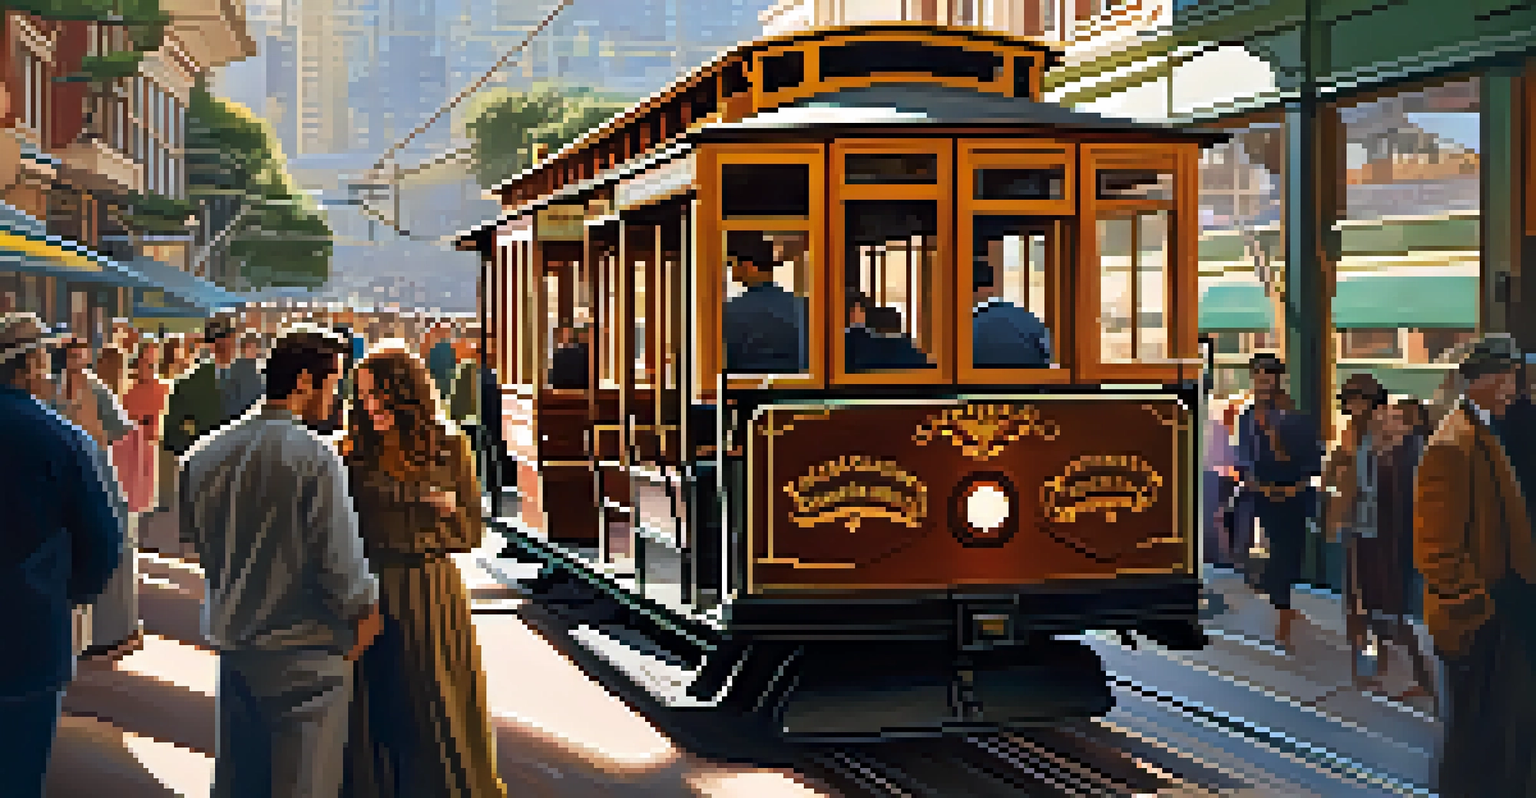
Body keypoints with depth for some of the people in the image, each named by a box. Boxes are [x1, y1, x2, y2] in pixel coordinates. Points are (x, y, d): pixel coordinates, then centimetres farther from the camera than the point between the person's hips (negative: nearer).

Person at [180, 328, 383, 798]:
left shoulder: (206, 455, 4)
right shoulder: (314, 458, -18)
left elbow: (193, 539, 14)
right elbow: (341, 560, -17)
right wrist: (365, 615, 0)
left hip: (234, 647, 7)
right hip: (306, 653, -7)